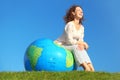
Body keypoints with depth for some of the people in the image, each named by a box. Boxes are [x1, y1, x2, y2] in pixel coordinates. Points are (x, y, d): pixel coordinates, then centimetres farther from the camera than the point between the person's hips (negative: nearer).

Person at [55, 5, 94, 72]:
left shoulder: (81, 27, 7)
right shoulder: (70, 25, -17)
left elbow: (81, 41, 3)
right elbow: (69, 41, -22)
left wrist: (81, 45, -21)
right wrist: (83, 43, -15)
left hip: (68, 46, 7)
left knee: (81, 48, -19)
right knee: (76, 47, -30)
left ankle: (91, 69, -33)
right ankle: (86, 68, -41)